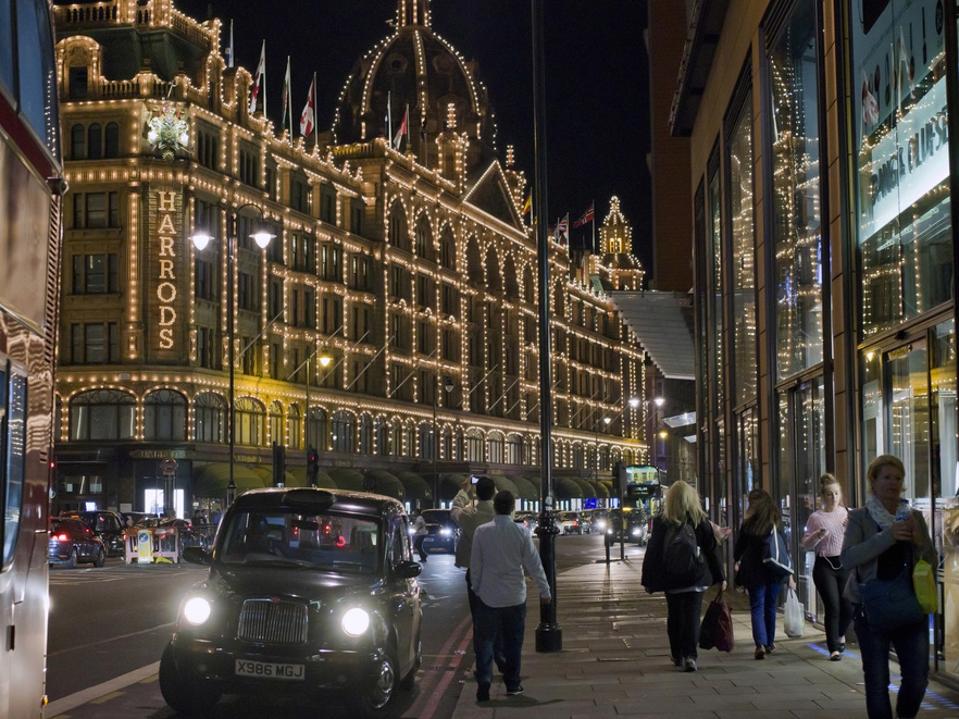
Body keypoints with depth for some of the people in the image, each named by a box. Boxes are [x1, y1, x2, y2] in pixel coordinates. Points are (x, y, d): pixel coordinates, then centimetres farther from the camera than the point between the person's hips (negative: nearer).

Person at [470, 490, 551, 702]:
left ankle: (483, 684, -7)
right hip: (515, 597, 1)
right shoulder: (521, 532, -8)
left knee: (485, 641, 5)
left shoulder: (481, 532, -8)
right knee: (513, 642, 13)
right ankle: (512, 684, 20)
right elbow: (534, 564, -5)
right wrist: (544, 590, 5)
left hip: (488, 596, -1)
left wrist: (476, 588, 13)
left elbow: (475, 565, -1)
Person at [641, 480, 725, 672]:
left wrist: (648, 581, 4)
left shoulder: (661, 522, -5)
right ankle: (689, 656, -13)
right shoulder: (701, 522, -2)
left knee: (675, 618, 13)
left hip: (671, 580, 0)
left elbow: (653, 552, -2)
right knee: (692, 617, 0)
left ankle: (678, 656, 19)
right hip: (696, 578, 0)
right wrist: (720, 577, 9)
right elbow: (711, 551, 2)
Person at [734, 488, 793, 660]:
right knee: (770, 607, 17)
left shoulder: (748, 524, -8)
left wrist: (737, 561, 23)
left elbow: (738, 548, 2)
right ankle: (770, 643, 27)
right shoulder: (777, 524, -4)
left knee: (757, 607, 1)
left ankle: (760, 644, -16)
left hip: (754, 572, -2)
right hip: (775, 572, 2)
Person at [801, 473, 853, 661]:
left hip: (845, 564, 2)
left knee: (848, 607, 2)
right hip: (825, 565, -2)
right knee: (833, 607, -7)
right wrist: (817, 536, -17)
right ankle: (834, 648, 5)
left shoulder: (848, 514, 6)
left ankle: (840, 634, 35)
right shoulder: (816, 517, 0)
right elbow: (805, 544, 2)